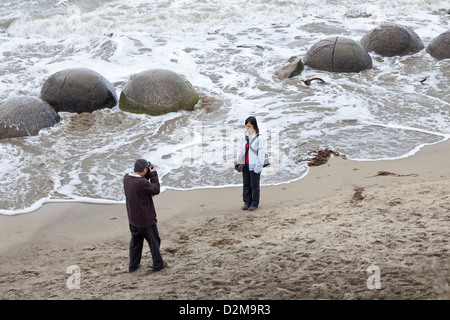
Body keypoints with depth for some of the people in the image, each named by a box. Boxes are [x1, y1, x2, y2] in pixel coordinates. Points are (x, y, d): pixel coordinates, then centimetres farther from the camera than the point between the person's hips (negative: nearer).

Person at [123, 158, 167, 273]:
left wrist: (148, 176, 0)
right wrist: (153, 174, -12)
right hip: (145, 220, -7)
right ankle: (158, 264, 26)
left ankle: (133, 265, 29)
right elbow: (155, 190, -18)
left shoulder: (126, 178, -7)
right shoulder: (142, 183, -32)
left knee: (135, 241, 22)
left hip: (132, 219, 7)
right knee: (154, 241, 12)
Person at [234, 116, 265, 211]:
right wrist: (237, 159, -4)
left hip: (254, 165, -6)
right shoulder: (244, 138, 9)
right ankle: (247, 202, 21)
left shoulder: (259, 138, -10)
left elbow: (261, 153, -11)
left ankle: (254, 203, 12)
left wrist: (259, 165, -14)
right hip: (245, 165, 6)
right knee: (246, 184, 11)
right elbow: (240, 148, 11)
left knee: (254, 185, 2)